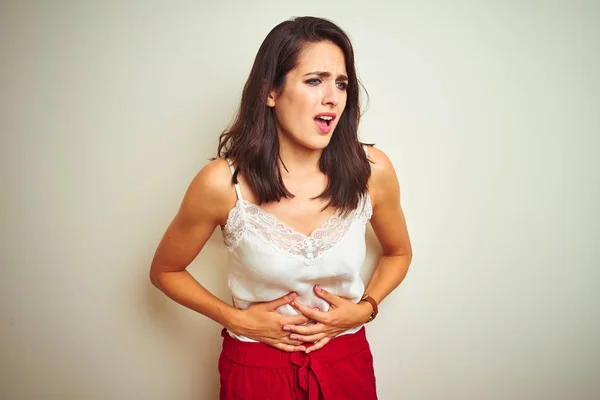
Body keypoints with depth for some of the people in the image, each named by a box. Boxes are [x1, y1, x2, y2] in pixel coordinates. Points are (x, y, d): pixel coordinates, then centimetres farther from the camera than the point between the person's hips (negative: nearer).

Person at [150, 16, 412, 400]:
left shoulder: (372, 170, -15)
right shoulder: (222, 182, -21)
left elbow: (398, 252, 5)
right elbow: (164, 271, -4)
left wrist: (363, 309, -9)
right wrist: (239, 320, -12)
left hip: (347, 364, 2)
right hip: (256, 368, -1)